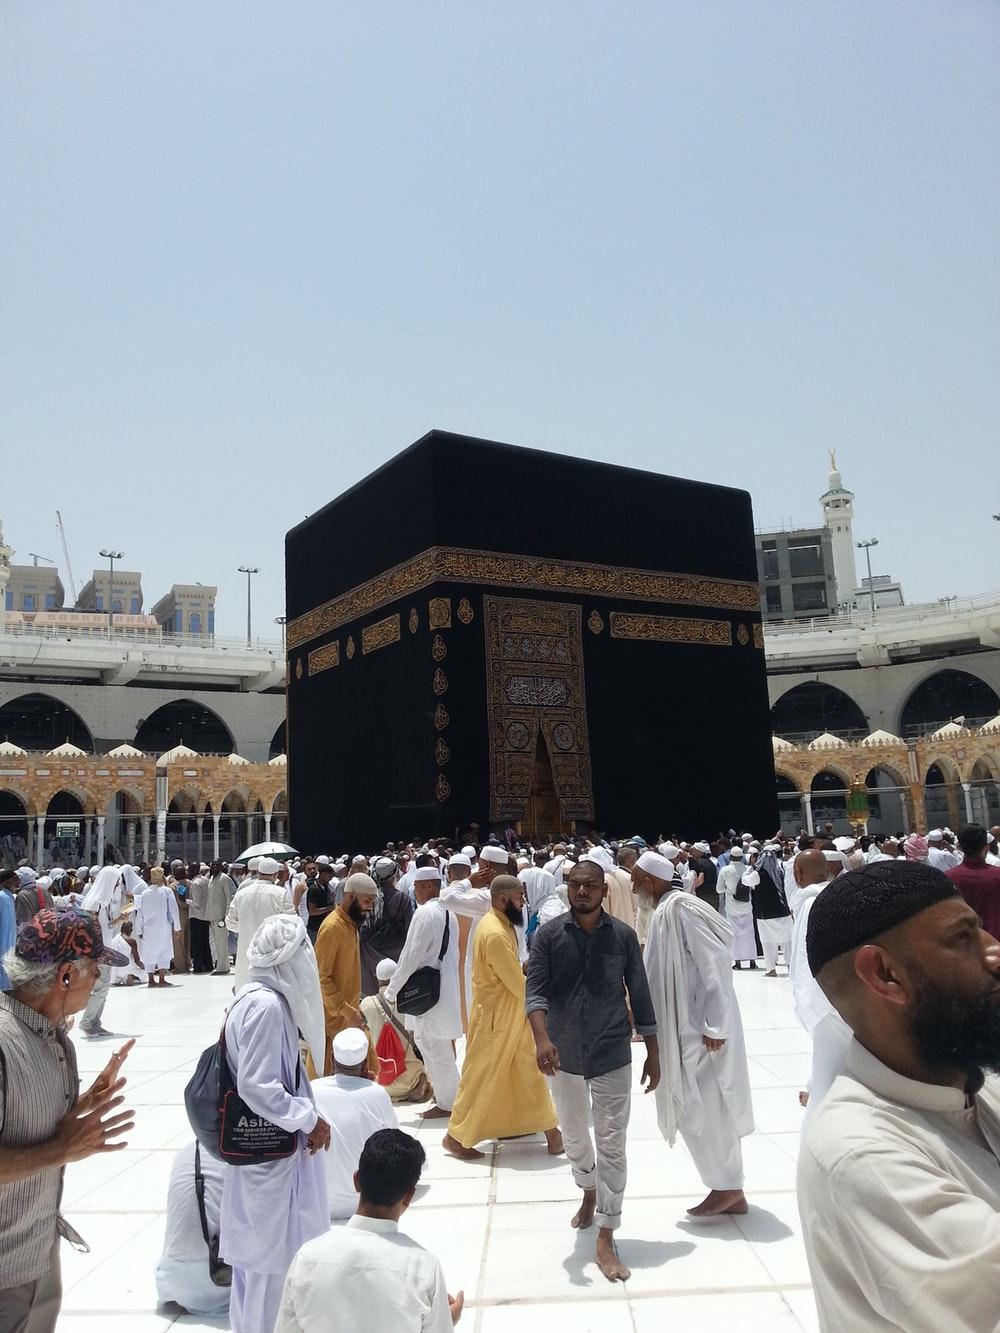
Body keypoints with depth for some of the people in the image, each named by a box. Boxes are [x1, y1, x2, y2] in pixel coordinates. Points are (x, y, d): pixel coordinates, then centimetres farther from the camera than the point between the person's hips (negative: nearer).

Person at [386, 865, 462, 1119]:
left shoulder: (425, 913, -17)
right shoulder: (448, 913, 8)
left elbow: (411, 956, -18)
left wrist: (392, 990, -8)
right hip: (445, 987, 8)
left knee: (435, 1048, 3)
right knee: (437, 1046, 19)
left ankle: (447, 1103, 12)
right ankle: (444, 1093, 28)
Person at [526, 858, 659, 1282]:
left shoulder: (623, 936, -6)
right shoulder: (548, 935, -8)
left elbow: (640, 997, 0)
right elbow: (535, 991, -14)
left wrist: (653, 1053, 3)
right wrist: (542, 1038, -30)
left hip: (612, 1055, -1)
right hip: (564, 1054, 2)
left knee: (611, 1146, 1)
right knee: (574, 1137, 21)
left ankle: (606, 1240, 11)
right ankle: (589, 1194, 48)